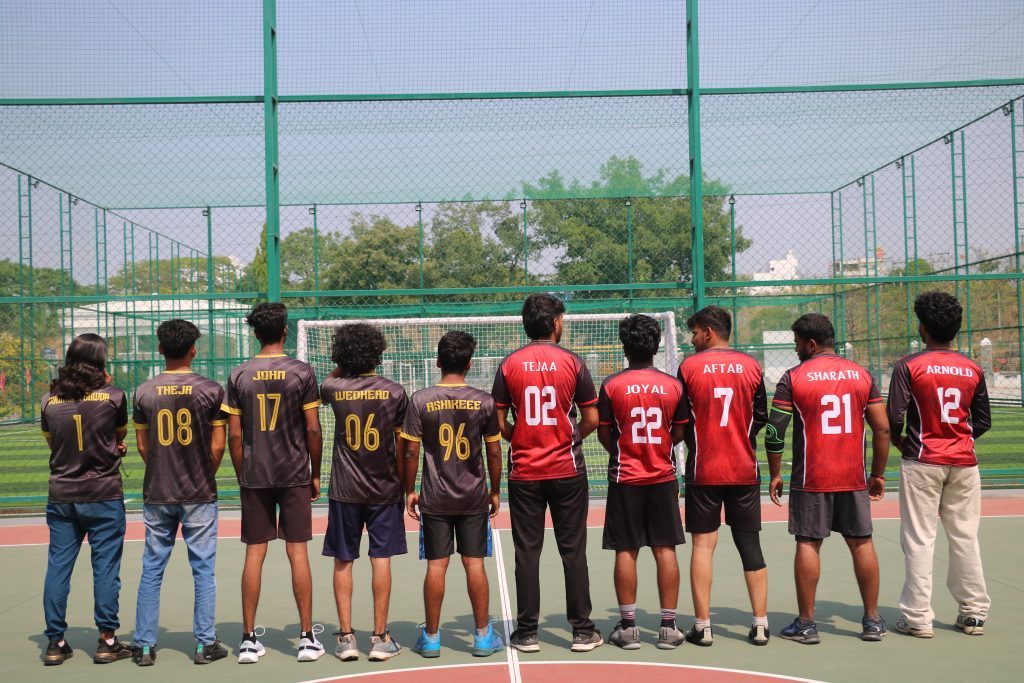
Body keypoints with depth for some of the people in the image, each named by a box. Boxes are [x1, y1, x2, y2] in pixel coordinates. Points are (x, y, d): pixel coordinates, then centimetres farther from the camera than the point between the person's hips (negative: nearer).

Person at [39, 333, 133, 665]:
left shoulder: (49, 399, 2)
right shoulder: (113, 396, -8)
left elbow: (51, 442, 14)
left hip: (61, 497, 3)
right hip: (104, 495, -3)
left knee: (57, 567, 9)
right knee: (105, 567, 4)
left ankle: (55, 643, 14)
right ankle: (107, 641, 8)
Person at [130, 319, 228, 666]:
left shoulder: (144, 393, 0)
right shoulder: (211, 390, -7)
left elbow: (143, 446, 5)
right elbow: (217, 446, -6)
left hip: (157, 495, 2)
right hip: (199, 495, -2)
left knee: (151, 570, 10)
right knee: (203, 569, 6)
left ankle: (144, 646, 15)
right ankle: (205, 644, 10)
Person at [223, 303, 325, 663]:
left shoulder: (239, 376, 0)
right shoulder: (302, 372, -5)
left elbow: (235, 435, 0)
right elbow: (313, 430, -5)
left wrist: (242, 475, 11)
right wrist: (316, 474, 6)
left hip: (254, 476, 2)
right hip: (295, 474, -1)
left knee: (254, 553, 6)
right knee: (298, 552, 3)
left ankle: (249, 640, 10)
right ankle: (307, 638, 7)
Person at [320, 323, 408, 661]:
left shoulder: (335, 389, -4)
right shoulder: (394, 392, -6)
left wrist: (345, 365, 12)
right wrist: (406, 485, 8)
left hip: (345, 488, 0)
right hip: (384, 488, 0)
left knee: (343, 561, 8)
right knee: (381, 560, 4)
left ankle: (346, 637, 10)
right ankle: (380, 637, 8)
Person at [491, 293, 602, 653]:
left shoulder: (509, 364, -1)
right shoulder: (572, 362, -4)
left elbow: (499, 423, -2)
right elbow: (592, 419, -3)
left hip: (523, 472, 1)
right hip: (567, 471, -1)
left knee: (527, 552, 6)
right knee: (573, 551, 6)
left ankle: (527, 632, 10)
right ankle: (582, 630, 11)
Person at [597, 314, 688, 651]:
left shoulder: (612, 385, -8)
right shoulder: (673, 385, -2)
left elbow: (604, 435, -3)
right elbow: (678, 434, 5)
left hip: (625, 478, -2)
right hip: (663, 477, 2)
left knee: (626, 551, 4)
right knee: (665, 550, 6)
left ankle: (628, 626, 8)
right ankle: (669, 626, 9)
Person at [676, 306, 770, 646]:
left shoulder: (689, 367, -5)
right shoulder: (751, 366, 2)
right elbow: (761, 416, 7)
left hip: (703, 471, -2)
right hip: (745, 469, 2)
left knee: (703, 545, 3)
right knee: (750, 544, 8)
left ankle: (702, 626, 4)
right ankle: (760, 624, 10)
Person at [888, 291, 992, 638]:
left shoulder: (908, 366, -8)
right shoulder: (973, 369, 4)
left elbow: (894, 418, -13)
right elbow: (983, 421, 9)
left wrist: (899, 442, 6)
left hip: (922, 462, -4)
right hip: (964, 461, 4)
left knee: (919, 540, 1)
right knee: (965, 537, 11)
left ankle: (917, 617, 2)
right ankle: (974, 613, 18)